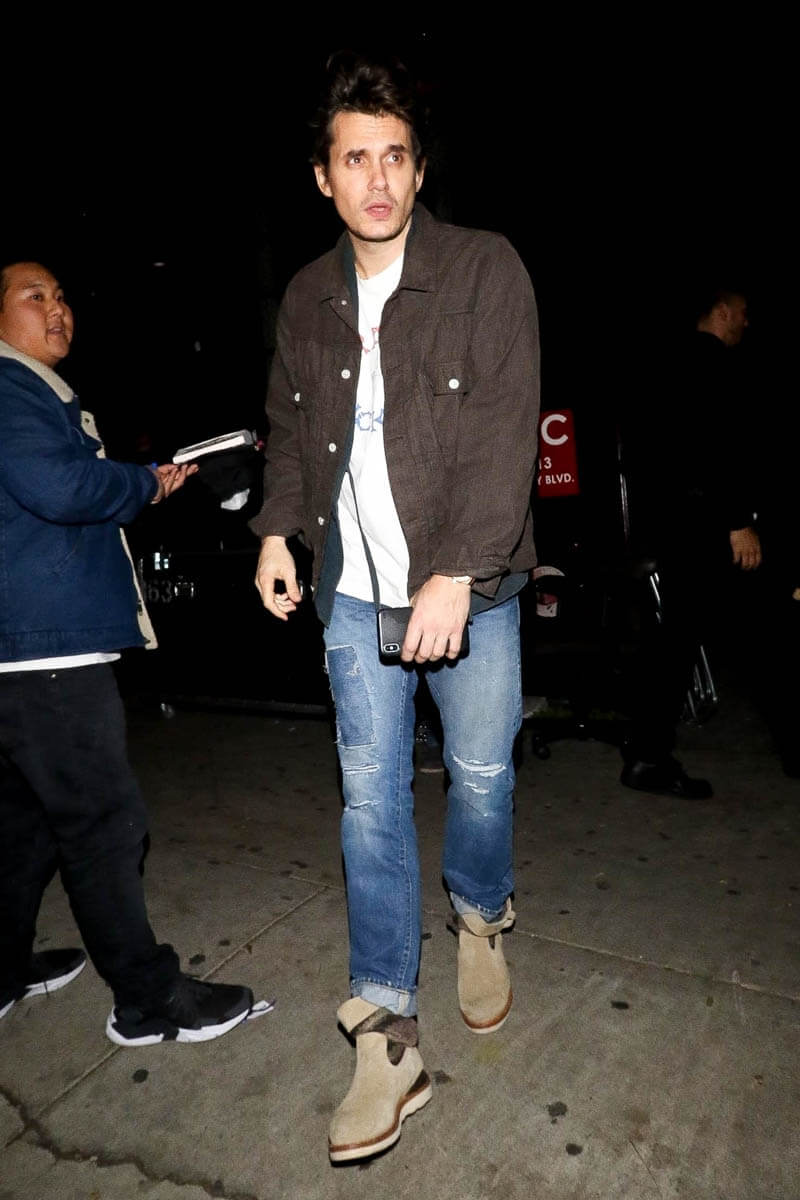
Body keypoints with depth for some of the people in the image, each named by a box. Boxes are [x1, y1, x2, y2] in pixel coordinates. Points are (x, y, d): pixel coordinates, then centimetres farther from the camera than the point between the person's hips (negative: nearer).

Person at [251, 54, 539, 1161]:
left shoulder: (487, 270, -4)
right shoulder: (307, 298, 11)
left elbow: (504, 434, -13)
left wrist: (456, 576, -21)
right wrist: (278, 529, 7)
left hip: (470, 586, -2)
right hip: (356, 592, 3)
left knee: (480, 774, 10)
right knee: (371, 799, 4)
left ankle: (481, 918, 44)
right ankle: (386, 1037, 19)